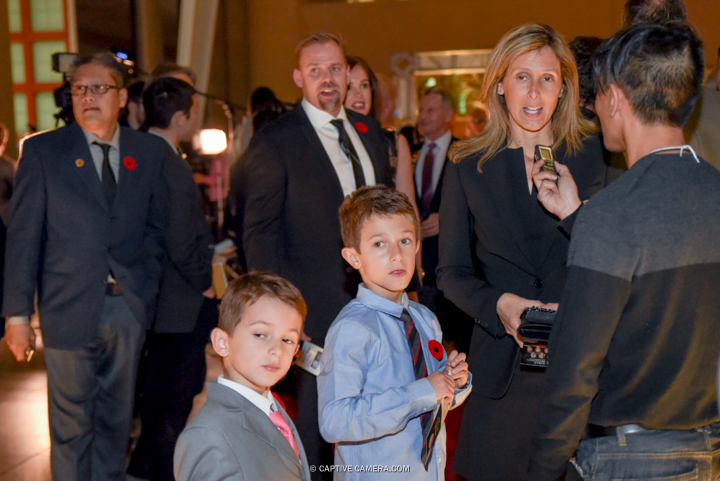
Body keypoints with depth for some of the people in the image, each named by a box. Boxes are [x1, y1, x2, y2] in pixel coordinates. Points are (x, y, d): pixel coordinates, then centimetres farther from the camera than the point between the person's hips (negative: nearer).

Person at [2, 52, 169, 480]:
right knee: (71, 424, 6)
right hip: (71, 309, -2)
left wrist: (147, 285, -2)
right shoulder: (42, 151, 0)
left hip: (129, 305, 2)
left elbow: (157, 226, 11)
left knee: (116, 417, 14)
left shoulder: (151, 152, 6)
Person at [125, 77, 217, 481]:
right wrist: (205, 284, -9)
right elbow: (181, 247, -26)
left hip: (154, 295, 9)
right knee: (178, 396, 5)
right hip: (184, 304, -9)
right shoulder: (174, 168, -23)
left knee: (158, 387, 23)